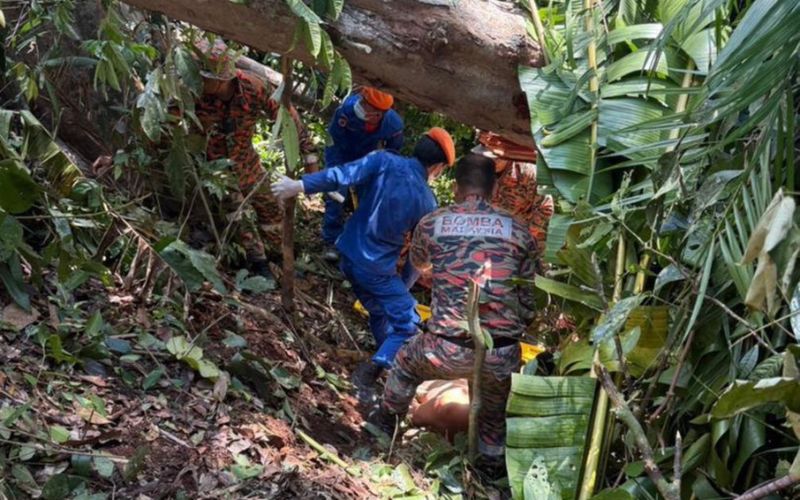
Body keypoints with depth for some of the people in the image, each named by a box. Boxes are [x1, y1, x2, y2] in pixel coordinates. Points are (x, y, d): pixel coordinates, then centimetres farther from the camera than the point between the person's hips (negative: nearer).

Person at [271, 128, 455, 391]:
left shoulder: (384, 161, -9)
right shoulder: (427, 203, -10)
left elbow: (342, 175, -21)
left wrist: (299, 185, -19)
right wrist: (402, 288, 14)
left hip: (349, 256, 6)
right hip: (377, 270, -6)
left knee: (379, 313, 27)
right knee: (408, 326, 6)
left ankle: (391, 363, 43)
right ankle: (364, 379, -5)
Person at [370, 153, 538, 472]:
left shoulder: (431, 224, 4)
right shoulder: (518, 230, 4)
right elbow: (529, 300, 8)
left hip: (448, 351, 0)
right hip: (502, 356, 1)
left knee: (406, 362, 33)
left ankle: (386, 422, 52)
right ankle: (492, 450, 49)